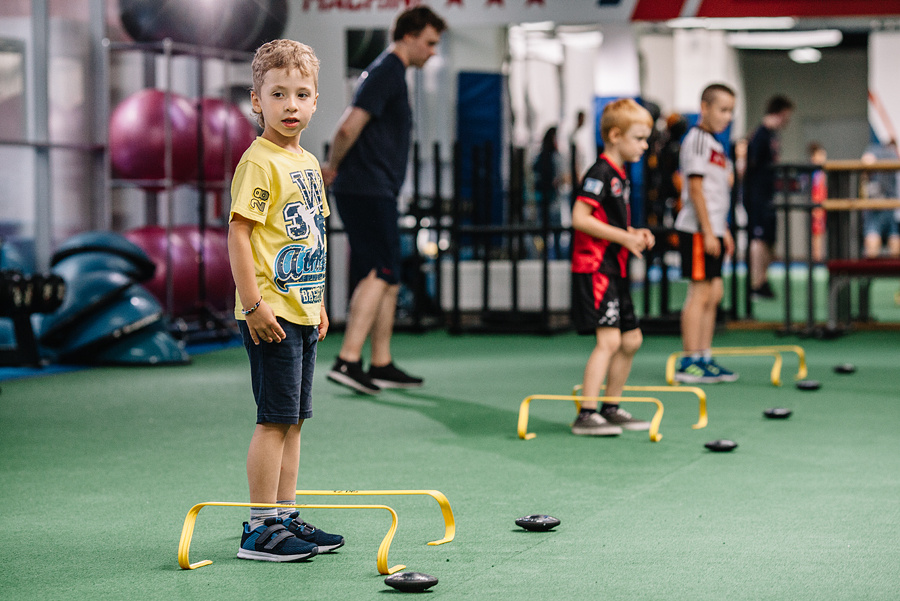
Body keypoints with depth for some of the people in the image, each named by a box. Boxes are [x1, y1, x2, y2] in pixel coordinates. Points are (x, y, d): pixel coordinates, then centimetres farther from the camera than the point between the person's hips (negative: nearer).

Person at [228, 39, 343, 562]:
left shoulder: (308, 163, 14)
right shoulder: (260, 161, -13)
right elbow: (238, 232, -17)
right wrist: (254, 303, -21)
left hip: (302, 313, 9)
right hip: (270, 315, -9)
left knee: (293, 420, 13)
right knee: (275, 420, -6)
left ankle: (287, 517, 20)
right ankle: (261, 529, 0)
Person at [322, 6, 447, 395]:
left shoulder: (389, 73, 21)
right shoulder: (387, 73, -13)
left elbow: (350, 128, 25)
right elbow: (349, 128, -21)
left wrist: (333, 167, 15)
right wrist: (333, 168, -7)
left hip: (377, 191, 10)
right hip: (367, 191, -10)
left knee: (388, 279, 12)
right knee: (379, 274, -15)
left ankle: (381, 366, 16)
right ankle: (347, 361, -19)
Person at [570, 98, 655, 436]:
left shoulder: (620, 176, 17)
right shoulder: (600, 173, -14)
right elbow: (580, 218, -22)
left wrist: (634, 234, 10)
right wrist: (624, 237, -18)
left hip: (614, 269, 10)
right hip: (594, 268, -10)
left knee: (631, 339, 14)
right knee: (608, 340, -15)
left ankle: (610, 409, 24)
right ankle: (586, 415, -15)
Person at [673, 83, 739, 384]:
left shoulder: (714, 143, 19)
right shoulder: (697, 139, -11)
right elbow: (696, 188, -16)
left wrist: (724, 230, 22)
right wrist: (708, 232, -19)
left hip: (712, 230, 10)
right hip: (698, 231, -10)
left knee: (713, 293, 11)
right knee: (700, 292, -8)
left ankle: (704, 359, 16)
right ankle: (689, 362, -5)